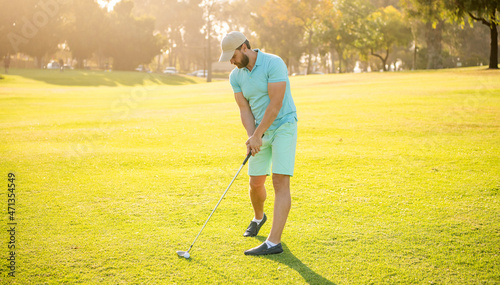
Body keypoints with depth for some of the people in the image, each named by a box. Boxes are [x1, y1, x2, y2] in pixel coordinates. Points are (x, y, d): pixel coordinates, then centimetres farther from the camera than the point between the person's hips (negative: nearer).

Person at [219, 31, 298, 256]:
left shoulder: (273, 64, -19)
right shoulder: (236, 76, 2)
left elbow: (276, 104, -22)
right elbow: (245, 110, 0)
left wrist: (257, 135, -18)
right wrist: (251, 138, -17)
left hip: (283, 126, -6)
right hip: (260, 131, 6)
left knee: (280, 182, -13)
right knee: (256, 183, 11)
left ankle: (274, 242, -17)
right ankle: (259, 217, 43)